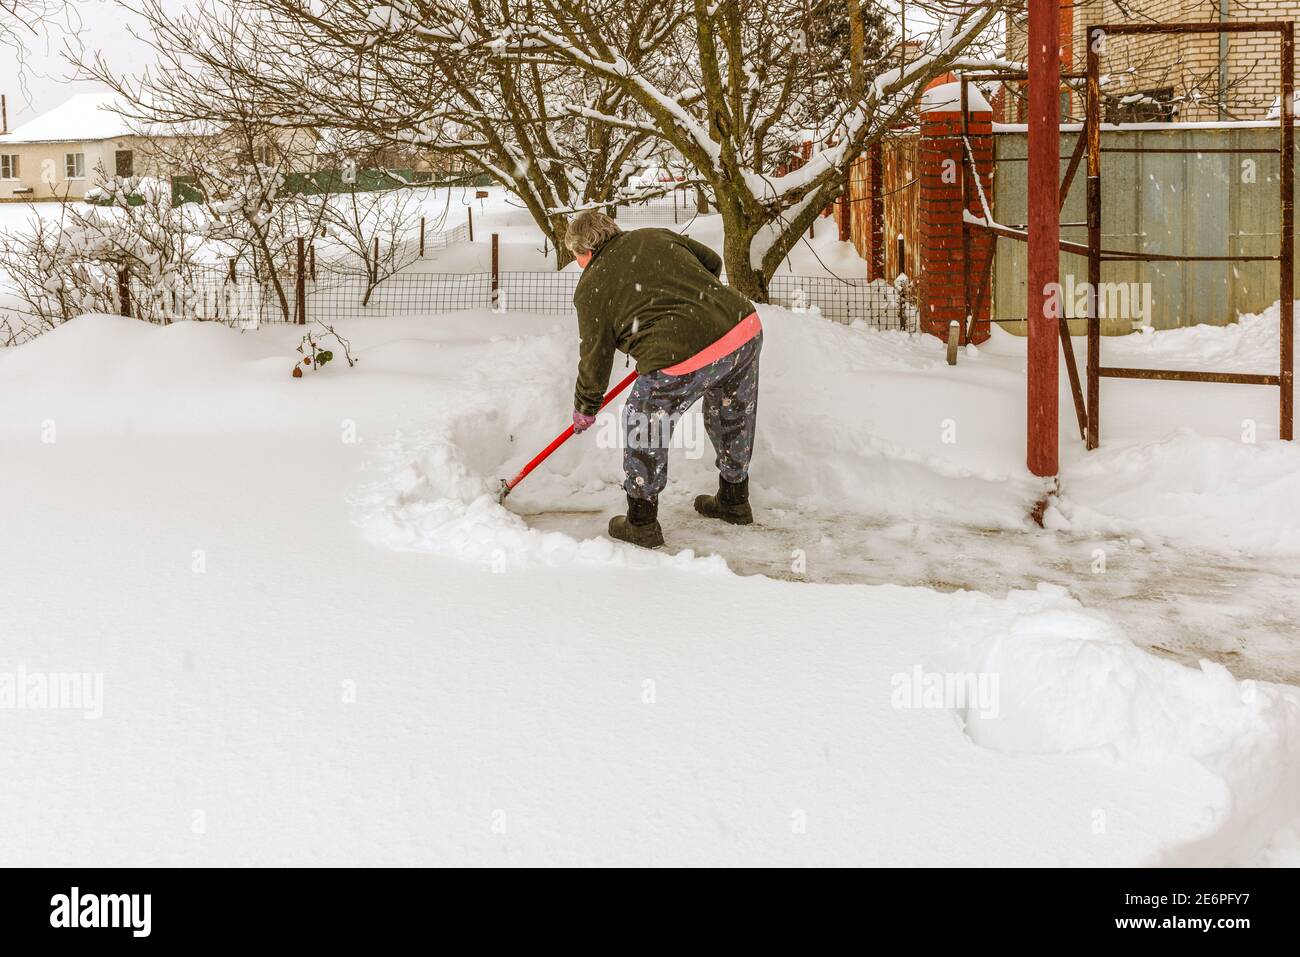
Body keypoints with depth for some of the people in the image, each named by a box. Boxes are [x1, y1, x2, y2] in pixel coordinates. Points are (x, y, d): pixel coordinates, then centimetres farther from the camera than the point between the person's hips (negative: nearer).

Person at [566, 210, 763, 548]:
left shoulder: (591, 288, 3)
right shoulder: (657, 237, 18)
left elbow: (595, 357, 8)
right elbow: (712, 261, 26)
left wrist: (585, 410, 22)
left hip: (684, 358, -7)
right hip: (747, 328, 7)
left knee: (643, 430, 15)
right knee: (733, 419, 28)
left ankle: (641, 523, 25)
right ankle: (734, 500, 48)